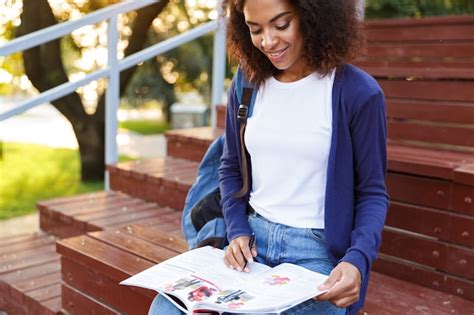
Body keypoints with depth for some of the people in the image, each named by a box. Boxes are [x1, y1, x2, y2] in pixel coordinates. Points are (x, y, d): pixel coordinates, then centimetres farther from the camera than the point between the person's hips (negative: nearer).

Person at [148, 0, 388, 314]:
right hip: (252, 240, 3)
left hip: (317, 251, -3)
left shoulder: (358, 92, -9)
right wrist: (237, 231, -2)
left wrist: (357, 260, -20)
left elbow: (372, 193, -3)